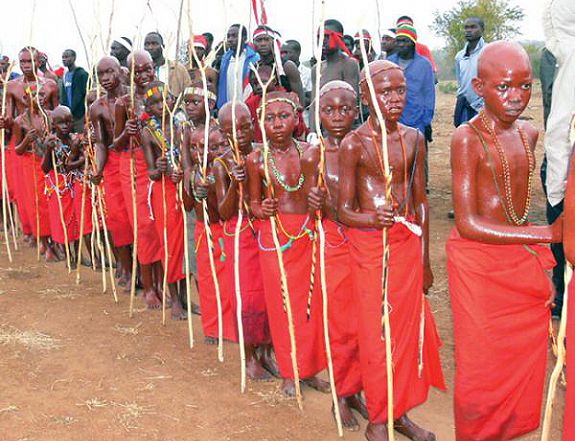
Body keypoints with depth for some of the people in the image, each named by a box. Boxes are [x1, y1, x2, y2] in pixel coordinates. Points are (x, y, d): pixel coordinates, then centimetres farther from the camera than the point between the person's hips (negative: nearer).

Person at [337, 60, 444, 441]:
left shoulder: (413, 138, 4)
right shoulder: (354, 143, -8)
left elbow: (421, 201, 11)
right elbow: (344, 210, -7)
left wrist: (425, 259, 14)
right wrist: (371, 218, -30)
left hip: (407, 242, 4)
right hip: (368, 244, -4)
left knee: (408, 327, 10)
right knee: (375, 331, 4)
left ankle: (400, 410, 28)